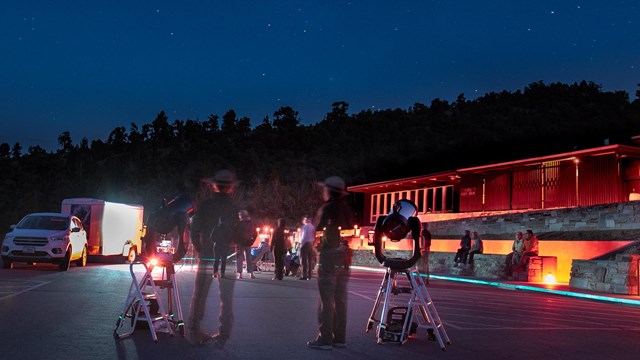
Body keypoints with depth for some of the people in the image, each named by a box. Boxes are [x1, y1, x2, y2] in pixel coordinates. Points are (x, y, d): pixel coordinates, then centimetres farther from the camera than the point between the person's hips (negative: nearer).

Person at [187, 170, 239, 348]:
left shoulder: (204, 205, 0)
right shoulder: (234, 207, -5)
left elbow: (195, 230, -2)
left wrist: (199, 251, 10)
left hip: (206, 256, 2)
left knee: (199, 294, 10)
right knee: (226, 297, 5)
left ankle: (194, 332, 12)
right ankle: (223, 335, 4)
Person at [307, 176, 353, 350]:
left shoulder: (326, 209, -10)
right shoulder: (347, 210, 10)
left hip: (329, 257, -7)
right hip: (344, 258, 7)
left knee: (326, 300, -5)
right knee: (340, 300, 10)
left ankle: (325, 338, -5)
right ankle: (339, 337, 13)